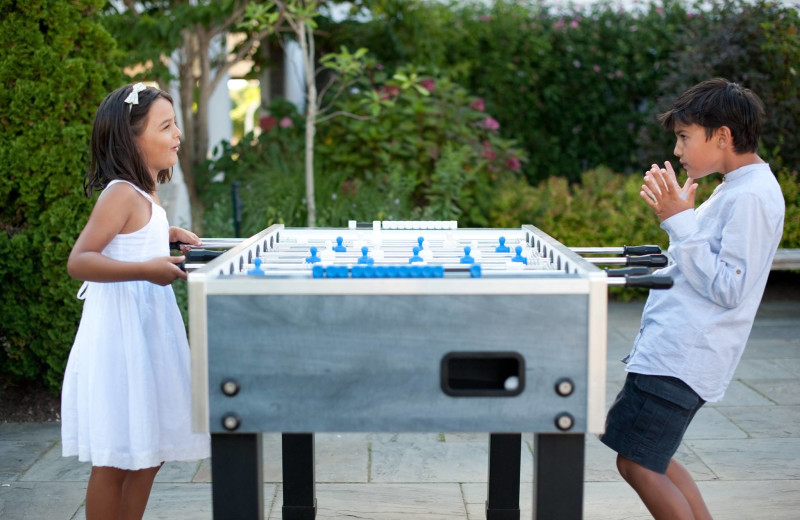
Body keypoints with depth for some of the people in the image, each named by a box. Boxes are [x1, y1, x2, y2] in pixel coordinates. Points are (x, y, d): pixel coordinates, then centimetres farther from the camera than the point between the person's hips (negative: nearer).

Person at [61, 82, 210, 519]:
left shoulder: (145, 195, 13)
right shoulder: (121, 193, -16)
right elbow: (79, 260, -24)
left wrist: (169, 235, 17)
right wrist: (146, 269, -31)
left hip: (147, 330, 10)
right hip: (121, 335, -10)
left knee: (149, 454, 15)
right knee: (115, 460, -1)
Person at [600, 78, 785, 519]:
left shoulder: (752, 196, -15)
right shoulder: (737, 188, 17)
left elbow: (728, 289, -20)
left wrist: (680, 219, -19)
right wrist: (678, 213, 12)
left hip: (681, 358, -11)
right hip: (671, 349, 11)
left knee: (637, 464, -7)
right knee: (650, 459, 16)